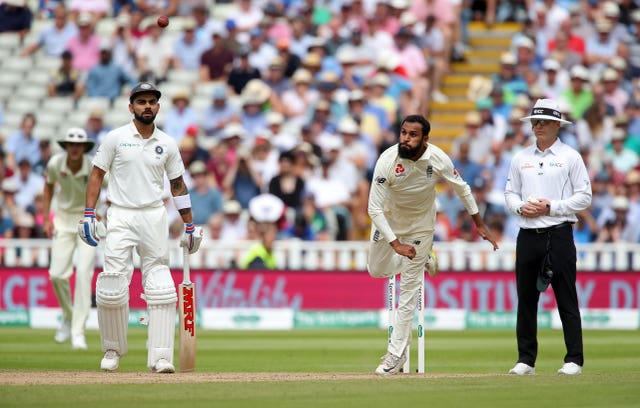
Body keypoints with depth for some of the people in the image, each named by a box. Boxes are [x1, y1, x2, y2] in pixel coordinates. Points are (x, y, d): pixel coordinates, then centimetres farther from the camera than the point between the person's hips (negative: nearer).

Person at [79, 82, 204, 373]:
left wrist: (189, 225, 12)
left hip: (154, 216, 2)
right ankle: (113, 349, 11)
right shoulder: (116, 138, 1)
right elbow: (96, 175, 3)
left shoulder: (167, 144, 9)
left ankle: (160, 357, -5)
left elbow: (178, 184, 14)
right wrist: (88, 215, -7)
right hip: (121, 216, -2)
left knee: (160, 288, -5)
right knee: (112, 283, -8)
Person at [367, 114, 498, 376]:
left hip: (420, 225, -1)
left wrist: (479, 224, -3)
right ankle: (422, 259, 38)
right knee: (376, 271, 14)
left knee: (409, 289, -1)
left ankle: (397, 353, 4)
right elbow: (374, 208, -29)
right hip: (388, 218, 1)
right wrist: (395, 244, -37)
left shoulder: (438, 160, -26)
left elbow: (462, 188, -6)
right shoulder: (387, 161, -31)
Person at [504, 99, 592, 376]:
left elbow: (584, 197, -1)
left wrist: (551, 207, -11)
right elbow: (510, 192, 17)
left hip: (558, 234, -4)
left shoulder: (570, 157, 2)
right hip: (528, 235, 4)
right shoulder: (520, 158, 14)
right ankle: (526, 360, 11)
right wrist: (521, 207, -4)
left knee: (566, 299, -4)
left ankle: (574, 360, -1)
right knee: (526, 299, 5)